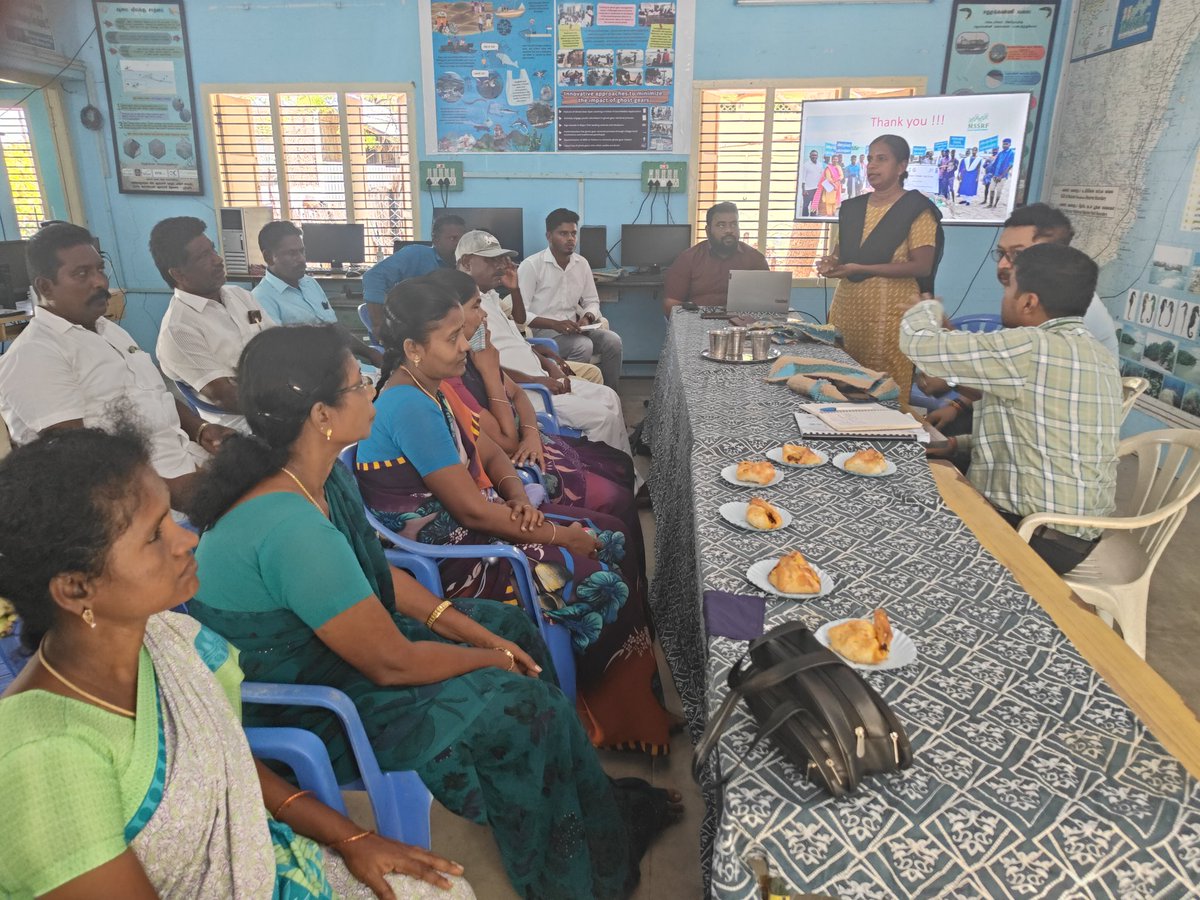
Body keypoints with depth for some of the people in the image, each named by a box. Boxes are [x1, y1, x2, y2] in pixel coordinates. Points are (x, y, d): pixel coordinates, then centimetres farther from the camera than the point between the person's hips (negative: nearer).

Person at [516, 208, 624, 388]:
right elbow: (519, 313, -14)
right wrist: (555, 324, -24)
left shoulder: (582, 263, 8)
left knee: (613, 340, -16)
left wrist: (587, 317, -7)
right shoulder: (531, 265, -10)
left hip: (573, 327, 6)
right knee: (583, 346, -30)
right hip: (542, 330, -6)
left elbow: (592, 301, 17)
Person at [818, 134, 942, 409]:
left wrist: (860, 268, -17)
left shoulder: (917, 209, -4)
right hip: (846, 308, 6)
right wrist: (831, 262, -1)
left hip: (889, 312, -6)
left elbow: (921, 266, -11)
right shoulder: (852, 207, 15)